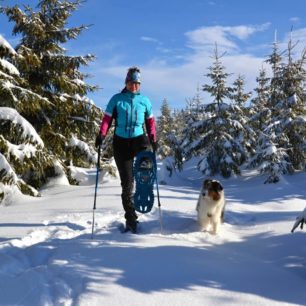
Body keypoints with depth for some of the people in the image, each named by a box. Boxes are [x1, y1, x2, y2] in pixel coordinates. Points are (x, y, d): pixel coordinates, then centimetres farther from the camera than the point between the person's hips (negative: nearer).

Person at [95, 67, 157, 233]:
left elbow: (150, 121, 15)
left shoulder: (145, 101, 7)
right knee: (127, 181, -2)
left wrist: (153, 139, 4)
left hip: (139, 139, 2)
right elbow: (107, 118, 0)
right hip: (121, 141, -1)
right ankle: (130, 218, 4)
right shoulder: (117, 99, 3)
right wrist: (101, 135, -15)